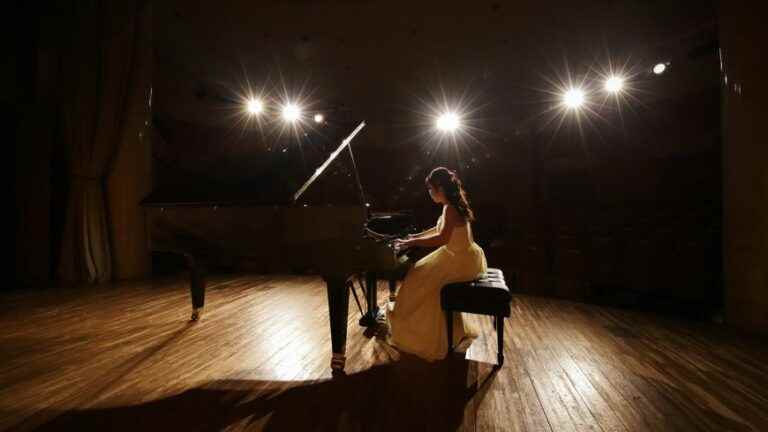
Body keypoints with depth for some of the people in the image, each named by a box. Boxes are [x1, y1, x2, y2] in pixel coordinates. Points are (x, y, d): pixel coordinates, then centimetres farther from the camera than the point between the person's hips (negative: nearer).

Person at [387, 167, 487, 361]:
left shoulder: (450, 208, -22)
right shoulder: (453, 204, 8)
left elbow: (442, 238, -34)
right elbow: (440, 229, 20)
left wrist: (412, 243, -27)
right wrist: (416, 236, 19)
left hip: (462, 261, -10)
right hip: (463, 256, 10)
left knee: (423, 281, -8)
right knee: (424, 274, 15)